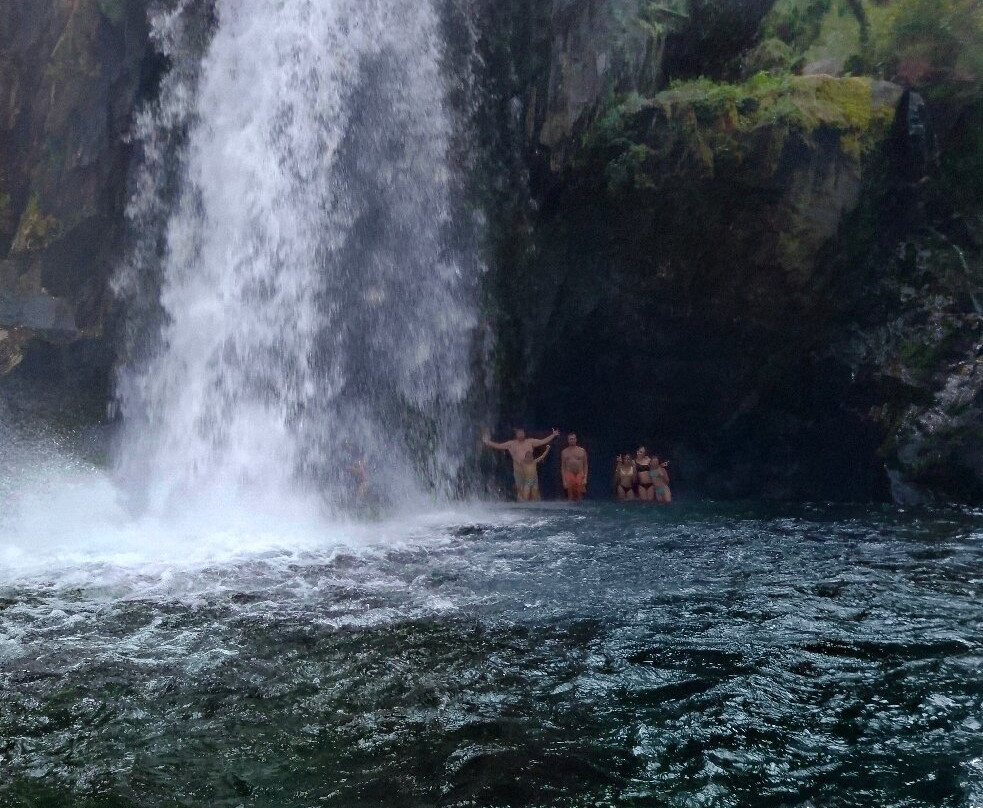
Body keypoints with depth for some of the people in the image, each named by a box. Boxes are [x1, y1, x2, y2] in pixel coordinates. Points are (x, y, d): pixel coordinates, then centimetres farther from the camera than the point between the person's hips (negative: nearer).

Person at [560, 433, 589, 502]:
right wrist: (564, 480, -1)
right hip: (569, 475, 0)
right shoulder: (564, 452, 8)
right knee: (570, 498, -3)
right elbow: (562, 467, 8)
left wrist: (585, 478, -3)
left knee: (579, 498, -2)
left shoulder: (582, 450, 7)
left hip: (580, 475, 0)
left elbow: (585, 465, 8)